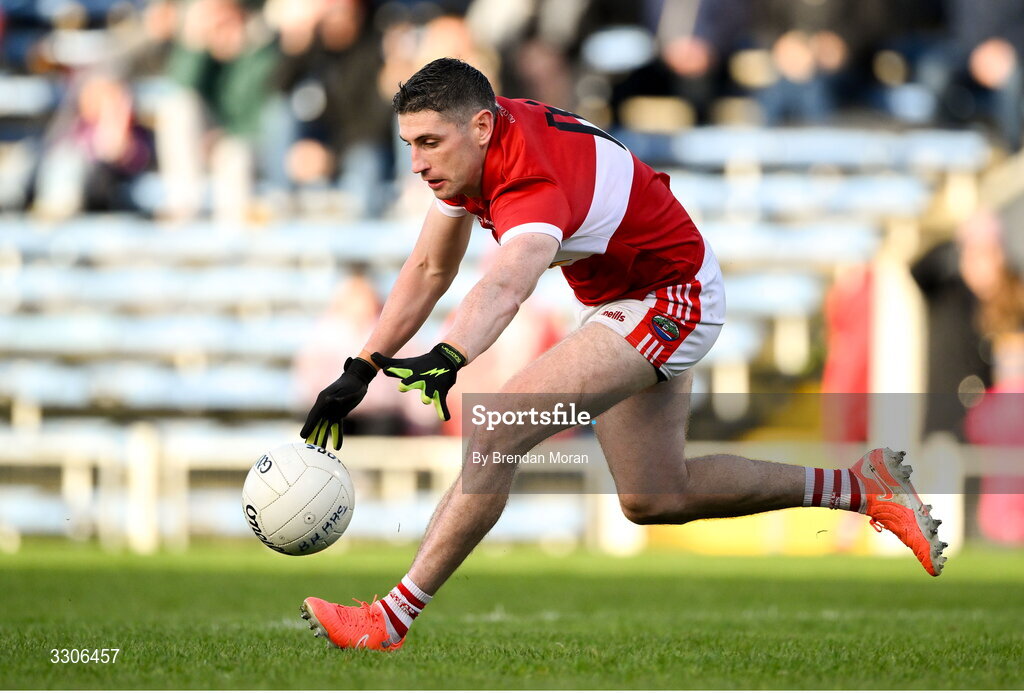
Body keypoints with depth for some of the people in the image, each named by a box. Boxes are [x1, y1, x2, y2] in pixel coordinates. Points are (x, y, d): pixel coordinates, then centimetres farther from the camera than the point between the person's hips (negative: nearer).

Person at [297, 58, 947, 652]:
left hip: (670, 300, -10)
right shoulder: (471, 145, -8)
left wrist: (449, 357, -74)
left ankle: (392, 618, -19)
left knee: (497, 431, -23)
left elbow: (507, 284, -57)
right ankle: (858, 486, 24)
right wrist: (361, 370, -4)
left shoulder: (533, 178, -35)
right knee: (656, 500, 17)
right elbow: (430, 270, 3)